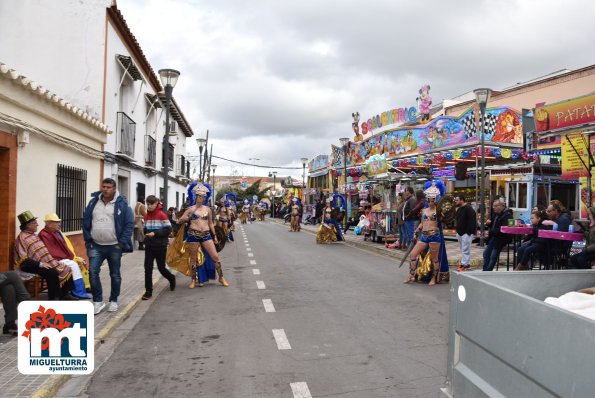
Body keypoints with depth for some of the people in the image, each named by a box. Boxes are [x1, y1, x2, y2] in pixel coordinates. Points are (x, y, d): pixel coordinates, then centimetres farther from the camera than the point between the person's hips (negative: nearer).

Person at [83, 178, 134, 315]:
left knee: (115, 275, 9)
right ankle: (98, 301, 6)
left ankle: (113, 300, 24)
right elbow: (86, 222, 9)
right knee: (93, 271, -8)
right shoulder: (93, 202, 4)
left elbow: (129, 224, -8)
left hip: (114, 246, -2)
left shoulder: (122, 204, -7)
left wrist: (122, 242, -12)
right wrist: (88, 240, 2)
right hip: (96, 246, 2)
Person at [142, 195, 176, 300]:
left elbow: (168, 229, -12)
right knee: (148, 268, 0)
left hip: (160, 246, -4)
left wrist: (155, 233, -21)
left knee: (161, 268, 8)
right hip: (149, 246, 4)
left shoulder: (162, 215, -11)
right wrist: (144, 231, -6)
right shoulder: (146, 216, 6)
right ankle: (148, 291, 8)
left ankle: (171, 278, 38)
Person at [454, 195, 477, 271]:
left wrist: (469, 231, -23)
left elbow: (472, 221, -21)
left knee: (465, 249, -8)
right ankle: (467, 263, 21)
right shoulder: (459, 209, 15)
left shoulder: (469, 209, -15)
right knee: (462, 249, 14)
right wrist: (457, 230, 16)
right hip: (460, 232, 10)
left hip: (466, 233, -10)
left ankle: (465, 264, -6)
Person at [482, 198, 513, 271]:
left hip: (501, 238, -9)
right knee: (486, 254, 8)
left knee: (493, 257, -9)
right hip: (493, 237, 9)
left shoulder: (507, 215, -15)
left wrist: (491, 231, -23)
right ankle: (485, 271, 15)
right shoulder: (495, 214, 13)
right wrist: (489, 223, 1)